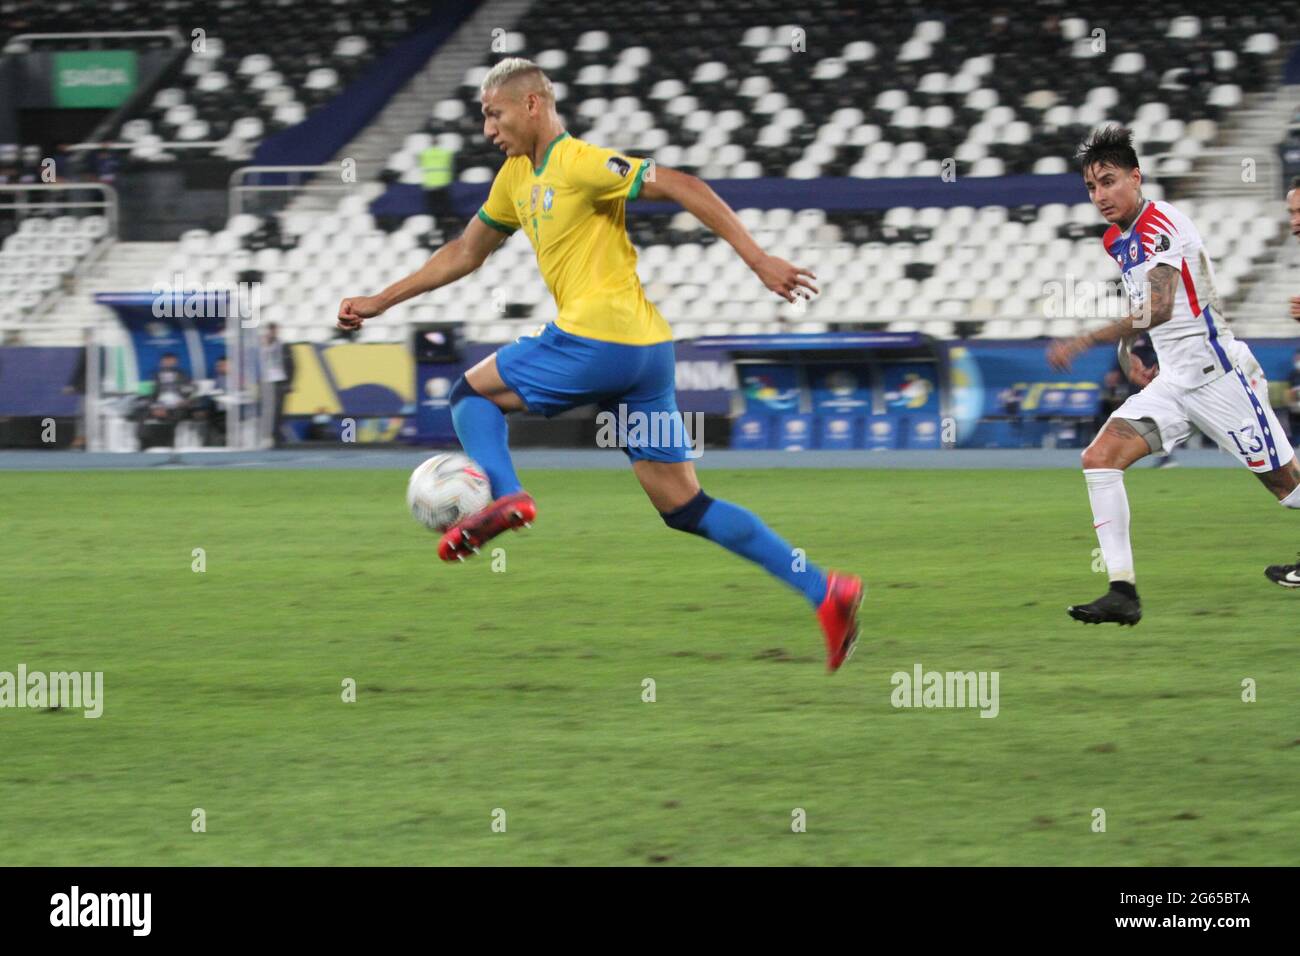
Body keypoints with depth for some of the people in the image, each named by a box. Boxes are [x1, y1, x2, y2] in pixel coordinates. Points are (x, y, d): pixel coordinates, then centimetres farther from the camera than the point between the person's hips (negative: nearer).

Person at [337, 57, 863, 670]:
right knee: (685, 509, 5)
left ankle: (503, 497, -17)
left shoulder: (579, 164, -8)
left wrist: (758, 260, -19)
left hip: (598, 340, -9)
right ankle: (823, 592, -1)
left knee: (472, 393, 7)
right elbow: (465, 253, 30)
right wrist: (379, 303, 30)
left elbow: (682, 188, -13)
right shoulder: (517, 177, 19)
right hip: (646, 352, 9)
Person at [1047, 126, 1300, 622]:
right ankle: (1122, 591, -14)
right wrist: (1132, 356, 14)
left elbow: (1159, 309, -31)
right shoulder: (1115, 240, 9)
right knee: (1099, 458, -10)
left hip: (1218, 376, -8)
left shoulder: (1161, 224, -18)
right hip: (1172, 382, 8)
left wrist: (1085, 342, -35)